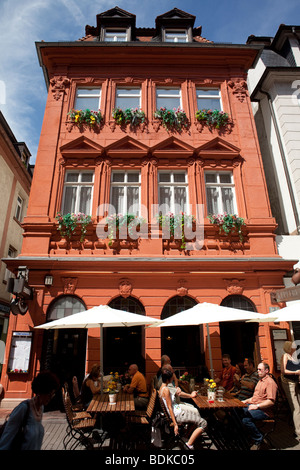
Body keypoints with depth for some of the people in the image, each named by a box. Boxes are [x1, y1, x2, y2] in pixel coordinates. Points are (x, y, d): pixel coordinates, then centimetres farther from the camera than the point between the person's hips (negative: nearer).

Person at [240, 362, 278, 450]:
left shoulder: (270, 382, -11)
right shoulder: (260, 381, 21)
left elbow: (271, 401, -20)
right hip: (252, 405, 9)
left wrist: (257, 406, -22)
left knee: (246, 419, -30)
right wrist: (246, 401, 17)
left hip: (264, 411, -9)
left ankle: (258, 440, -8)